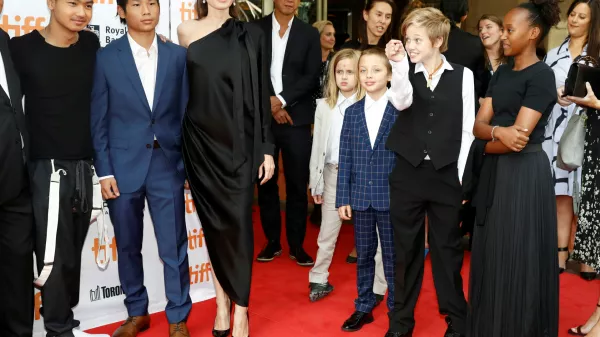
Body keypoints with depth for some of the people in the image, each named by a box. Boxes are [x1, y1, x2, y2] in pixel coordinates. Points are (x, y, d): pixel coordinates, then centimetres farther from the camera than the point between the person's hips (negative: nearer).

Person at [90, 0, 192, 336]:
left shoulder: (178, 55, 4)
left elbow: (186, 113, 6)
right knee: (128, 246, 12)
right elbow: (99, 120, 1)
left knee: (174, 247, 4)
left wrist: (189, 163, 3)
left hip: (167, 164, 0)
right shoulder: (107, 57, 1)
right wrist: (105, 171, -4)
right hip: (123, 166, 0)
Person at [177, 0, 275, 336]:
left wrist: (267, 148, -3)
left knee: (238, 221, -3)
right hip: (201, 142, 2)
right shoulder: (186, 31, 6)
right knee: (213, 222, 8)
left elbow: (261, 93, 1)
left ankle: (240, 309, 9)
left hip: (239, 143, -2)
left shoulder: (251, 35, 3)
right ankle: (222, 301, 21)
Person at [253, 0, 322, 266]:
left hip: (296, 119, 0)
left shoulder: (309, 34, 7)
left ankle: (297, 244, 13)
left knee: (297, 184, 2)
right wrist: (270, 105, -8)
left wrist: (282, 100, -11)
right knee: (265, 182, 6)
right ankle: (272, 241, 18)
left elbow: (312, 77, 0)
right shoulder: (255, 29, 6)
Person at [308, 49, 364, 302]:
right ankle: (319, 279, 23)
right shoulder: (324, 106, 4)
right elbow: (318, 145, 5)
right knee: (327, 232, 11)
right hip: (333, 174, 3)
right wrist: (315, 182, 3)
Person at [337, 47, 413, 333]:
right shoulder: (352, 112, 5)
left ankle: (396, 310, 24)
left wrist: (401, 60, -36)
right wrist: (343, 197, 1)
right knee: (364, 255, 14)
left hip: (390, 196, -3)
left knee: (392, 256, 9)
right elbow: (345, 158, 4)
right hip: (360, 196, 3)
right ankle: (363, 307, 29)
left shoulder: (400, 108, -2)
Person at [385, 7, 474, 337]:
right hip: (407, 173, 1)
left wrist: (463, 176, -4)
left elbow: (467, 129, 0)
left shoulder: (463, 75, 0)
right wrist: (397, 64, -20)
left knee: (447, 247, 9)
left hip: (446, 174, -1)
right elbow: (401, 102, -19)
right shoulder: (405, 73, 3)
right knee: (406, 248, 10)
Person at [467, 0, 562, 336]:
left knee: (517, 258, 2)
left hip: (524, 173, -8)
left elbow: (519, 138, -19)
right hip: (495, 171, 8)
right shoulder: (502, 73, 12)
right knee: (493, 254, 14)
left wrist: (488, 144, -2)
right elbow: (478, 125, 3)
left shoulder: (542, 75, -12)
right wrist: (499, 132, -18)